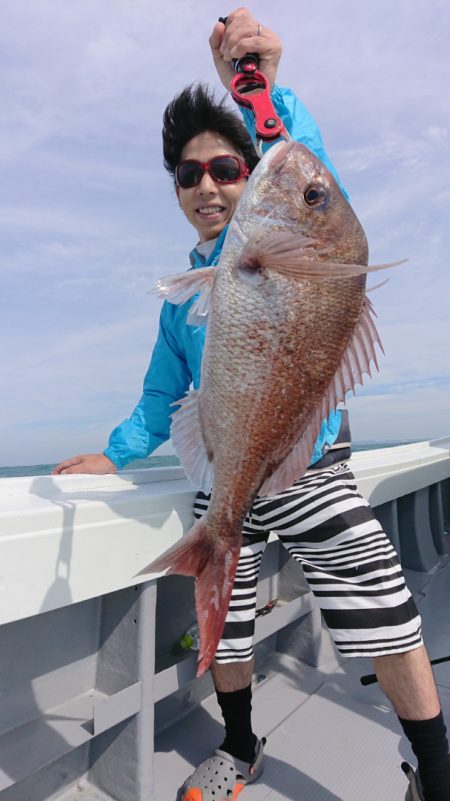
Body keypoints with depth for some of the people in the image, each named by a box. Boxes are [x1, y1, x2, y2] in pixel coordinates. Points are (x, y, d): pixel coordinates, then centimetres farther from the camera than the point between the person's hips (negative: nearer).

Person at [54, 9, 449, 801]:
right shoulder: (181, 297, 13)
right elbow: (162, 394, 19)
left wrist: (264, 91, -40)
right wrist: (115, 454, 18)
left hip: (309, 469, -4)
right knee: (221, 630, 15)